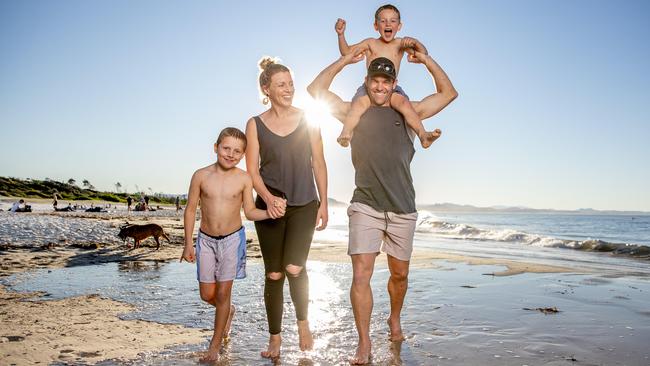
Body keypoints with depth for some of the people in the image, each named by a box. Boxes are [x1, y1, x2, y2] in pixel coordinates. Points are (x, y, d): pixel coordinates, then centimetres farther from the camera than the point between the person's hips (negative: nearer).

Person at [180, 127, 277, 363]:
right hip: (206, 239, 2)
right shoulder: (201, 176, -7)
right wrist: (188, 243, -1)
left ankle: (215, 346, 18)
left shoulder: (244, 179, -9)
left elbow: (250, 211, -3)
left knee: (223, 292, 1)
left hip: (232, 239, -2)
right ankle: (228, 311, 43)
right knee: (207, 294, 8)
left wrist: (271, 213, -23)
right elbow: (190, 210, 0)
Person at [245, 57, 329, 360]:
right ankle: (275, 337, 20)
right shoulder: (255, 124, 2)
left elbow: (318, 163, 5)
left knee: (294, 268, -13)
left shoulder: (307, 120, 4)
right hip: (269, 206, 1)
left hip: (304, 204, 0)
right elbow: (252, 170, -2)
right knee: (273, 274, 5)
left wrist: (323, 202, 2)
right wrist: (268, 198, -19)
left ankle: (303, 323, 15)